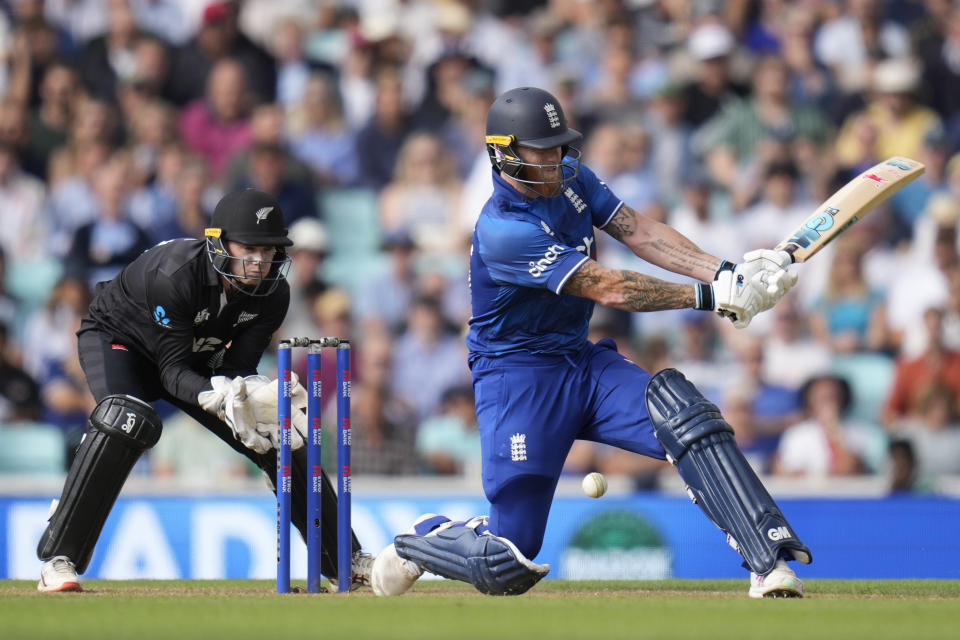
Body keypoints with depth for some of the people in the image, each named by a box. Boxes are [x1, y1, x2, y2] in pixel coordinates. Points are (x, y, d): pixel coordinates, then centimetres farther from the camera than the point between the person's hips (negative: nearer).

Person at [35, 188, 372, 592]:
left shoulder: (273, 293, -20)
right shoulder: (175, 274, -37)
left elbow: (239, 367, -17)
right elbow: (173, 371, -34)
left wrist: (258, 399, -39)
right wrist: (224, 399, -52)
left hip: (198, 361, 6)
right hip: (117, 339, -6)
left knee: (282, 439, -2)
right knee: (128, 422, -36)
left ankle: (346, 559, 15)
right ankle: (58, 560, -33)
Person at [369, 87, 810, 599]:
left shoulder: (569, 178, 2)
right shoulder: (501, 230, -24)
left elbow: (636, 231, -5)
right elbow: (607, 289, -27)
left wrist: (723, 272, -21)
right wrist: (712, 297, -30)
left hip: (586, 363, 7)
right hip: (518, 378, -7)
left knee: (687, 417, -21)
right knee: (509, 567, -7)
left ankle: (769, 562, -27)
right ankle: (421, 541, 25)